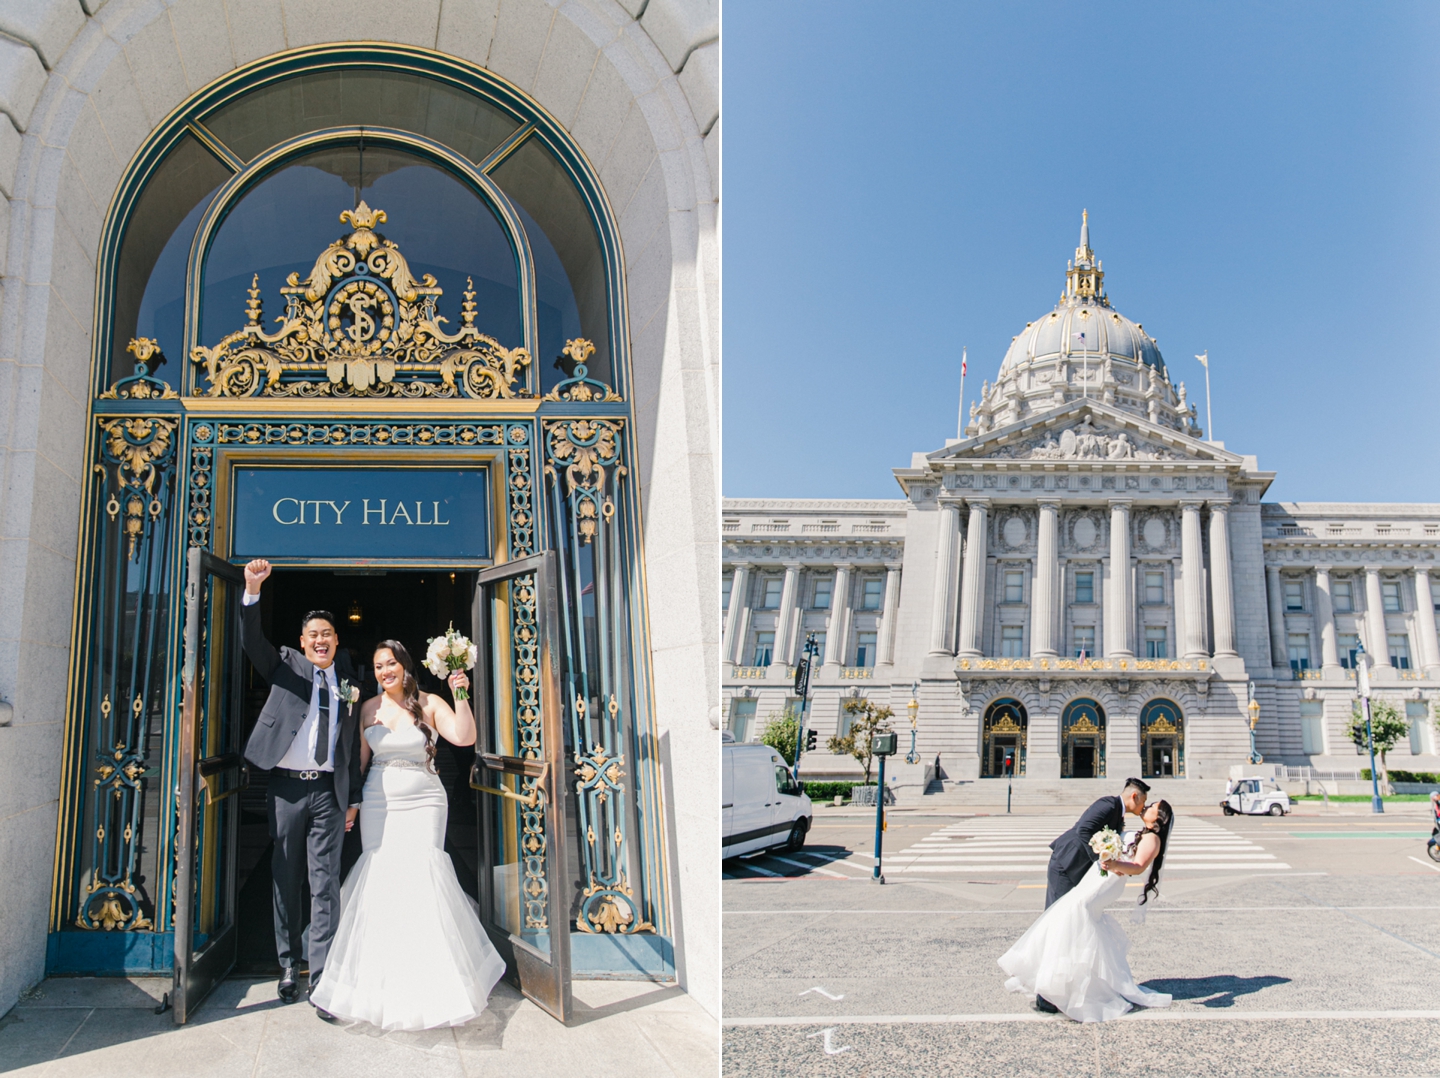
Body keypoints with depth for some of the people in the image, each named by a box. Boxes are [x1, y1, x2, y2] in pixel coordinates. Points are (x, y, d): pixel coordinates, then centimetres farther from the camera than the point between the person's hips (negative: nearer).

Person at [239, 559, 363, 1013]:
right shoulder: (286, 665, 7)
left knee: (325, 885, -2)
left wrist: (353, 798, 11)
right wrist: (252, 591, -27)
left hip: (328, 792, 1)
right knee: (286, 880, 9)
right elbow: (252, 640, -11)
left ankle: (321, 979, 0)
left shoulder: (347, 683, 12)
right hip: (286, 788, -1)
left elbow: (352, 744, 13)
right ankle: (289, 965, 23)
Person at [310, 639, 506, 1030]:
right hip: (377, 804, 3)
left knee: (422, 876, -10)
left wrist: (460, 696, -21)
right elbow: (360, 758, 11)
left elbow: (465, 737, -13)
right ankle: (383, 979, 11)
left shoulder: (429, 704, -1)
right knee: (379, 879, -3)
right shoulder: (369, 708, 8)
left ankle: (431, 979, 3)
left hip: (423, 803, -2)